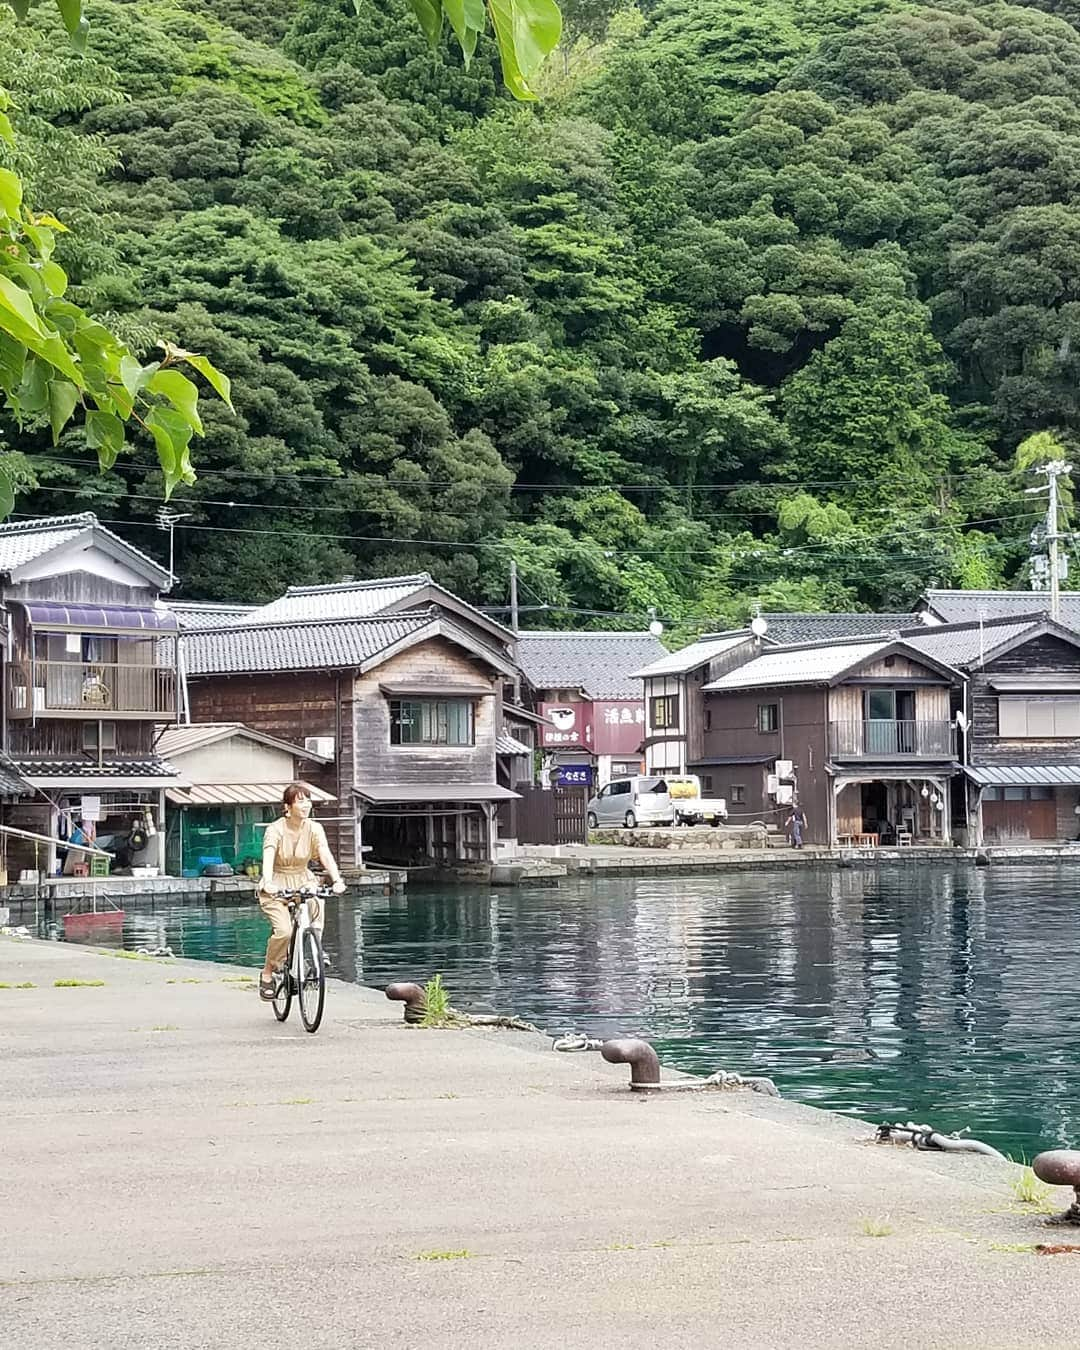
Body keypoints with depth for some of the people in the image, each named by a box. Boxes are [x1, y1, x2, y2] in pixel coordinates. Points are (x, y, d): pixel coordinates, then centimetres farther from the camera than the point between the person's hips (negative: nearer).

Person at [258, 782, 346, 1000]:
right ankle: (267, 973, 0)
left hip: (302, 882, 3)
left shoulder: (314, 829, -6)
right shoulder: (275, 830, -15)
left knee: (316, 905, -30)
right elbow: (268, 859, -29)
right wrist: (268, 883, -48)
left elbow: (326, 855, -19)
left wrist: (337, 880, -37)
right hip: (276, 886, -3)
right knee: (284, 931, -23)